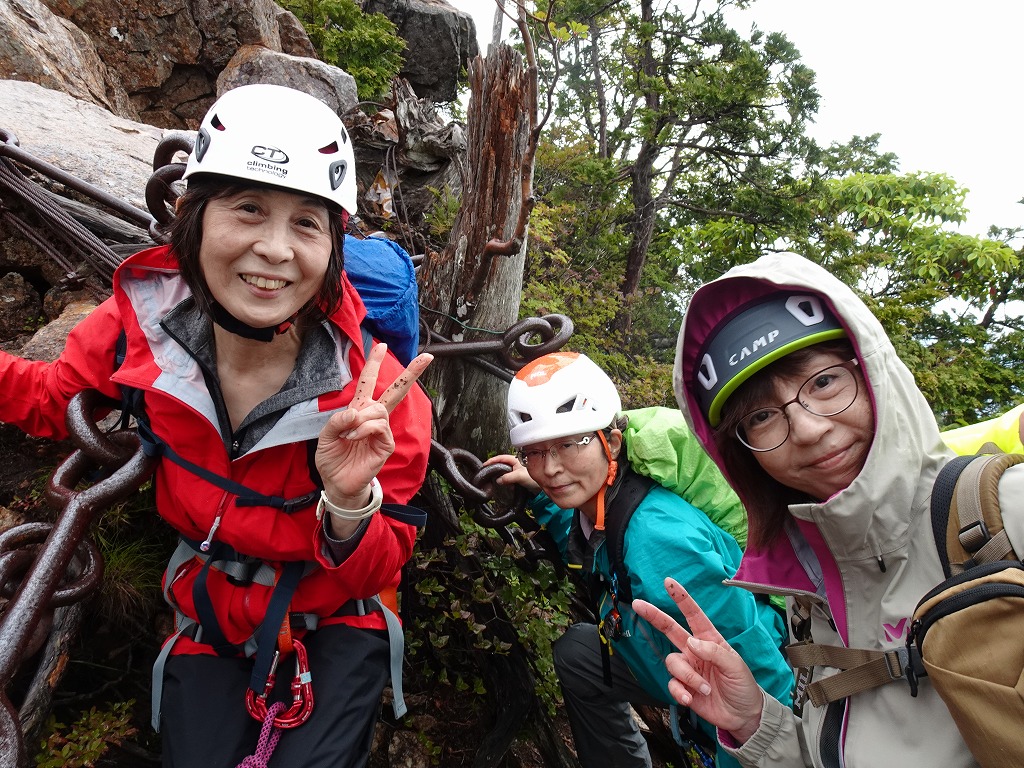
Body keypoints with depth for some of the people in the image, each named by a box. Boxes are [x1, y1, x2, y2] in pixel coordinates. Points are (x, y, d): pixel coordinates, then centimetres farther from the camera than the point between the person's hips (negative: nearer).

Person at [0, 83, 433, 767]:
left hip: (337, 619, -2)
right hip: (210, 612, 3)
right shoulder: (141, 323, -18)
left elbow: (378, 572, -17)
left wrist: (350, 506, -39)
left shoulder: (376, 393, -27)